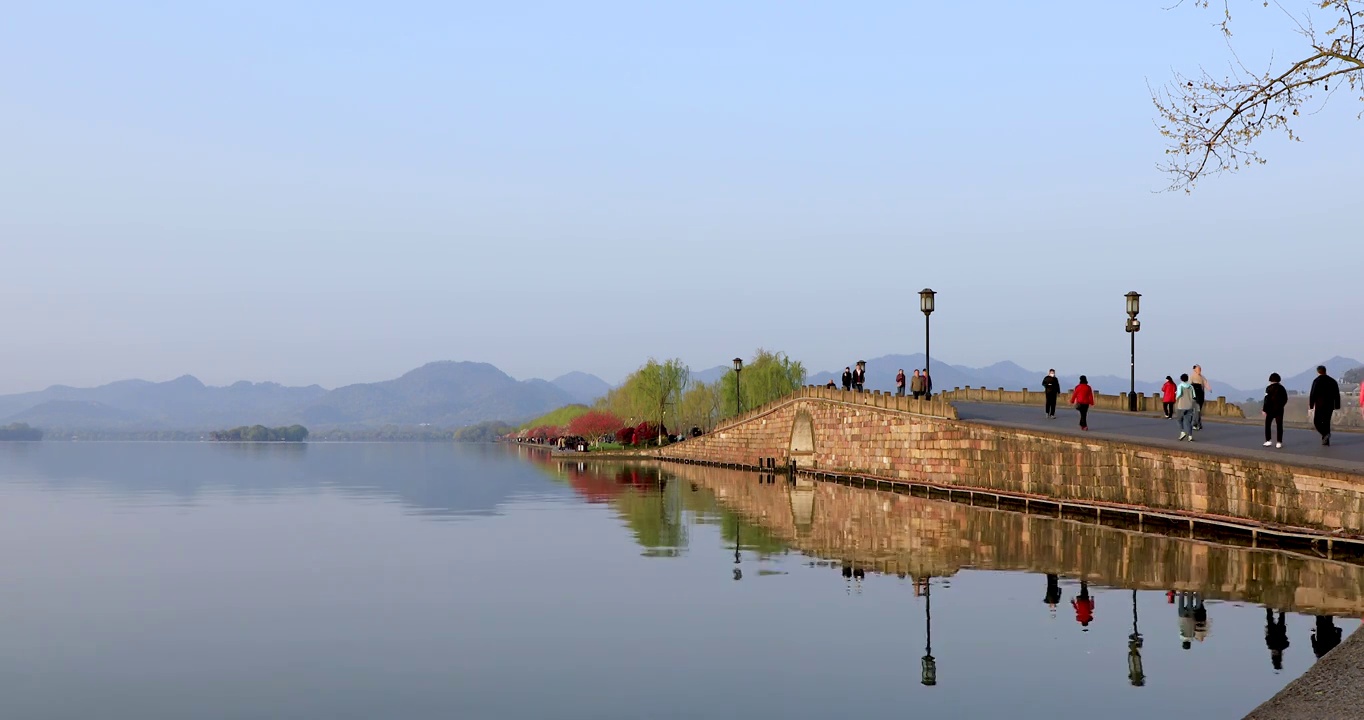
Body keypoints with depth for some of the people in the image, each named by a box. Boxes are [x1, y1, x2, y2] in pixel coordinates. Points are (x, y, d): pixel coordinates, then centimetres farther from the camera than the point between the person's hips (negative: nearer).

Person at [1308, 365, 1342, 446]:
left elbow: (1313, 395, -11)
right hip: (1330, 405, 5)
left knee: (1317, 421, 3)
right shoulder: (1333, 381, 9)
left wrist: (1311, 405, -6)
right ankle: (1326, 440, 12)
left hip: (1320, 405, -5)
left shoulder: (1317, 381, -8)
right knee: (1326, 422, 13)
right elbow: (1337, 395, 10)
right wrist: (1337, 405, 14)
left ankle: (1325, 434, -20)